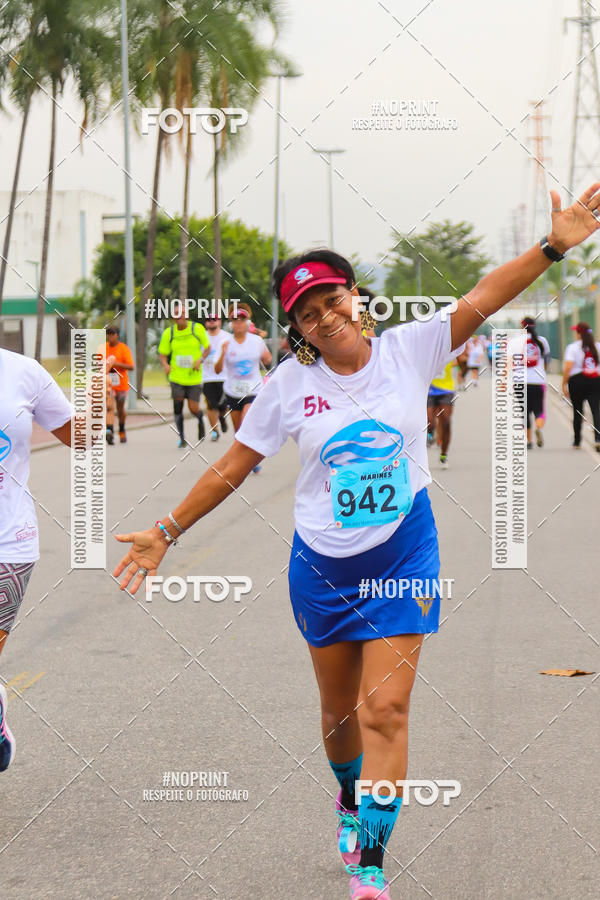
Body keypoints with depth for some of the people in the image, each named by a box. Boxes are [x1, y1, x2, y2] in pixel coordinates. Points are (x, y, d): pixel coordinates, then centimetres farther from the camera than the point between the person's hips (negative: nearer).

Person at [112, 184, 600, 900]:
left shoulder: (408, 349, -5)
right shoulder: (288, 386, -4)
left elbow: (482, 299, -13)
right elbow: (231, 467, 3)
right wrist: (165, 533, 4)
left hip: (402, 557, -1)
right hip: (322, 565, 1)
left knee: (385, 712, -8)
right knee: (340, 712, 13)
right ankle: (349, 798, 45)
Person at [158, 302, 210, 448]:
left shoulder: (197, 329, -5)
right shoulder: (168, 333, -1)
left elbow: (207, 347, 6)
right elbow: (162, 354, 6)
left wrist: (200, 360, -12)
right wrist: (165, 365, -16)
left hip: (194, 377, -1)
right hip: (176, 377, 1)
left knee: (193, 409, -1)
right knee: (178, 407, -9)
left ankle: (200, 420, 36)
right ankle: (182, 438, 6)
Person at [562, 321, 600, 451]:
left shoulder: (573, 347, -5)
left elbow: (568, 367, -12)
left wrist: (564, 384, -6)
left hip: (577, 381, -2)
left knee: (577, 412, 11)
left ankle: (577, 441, 21)